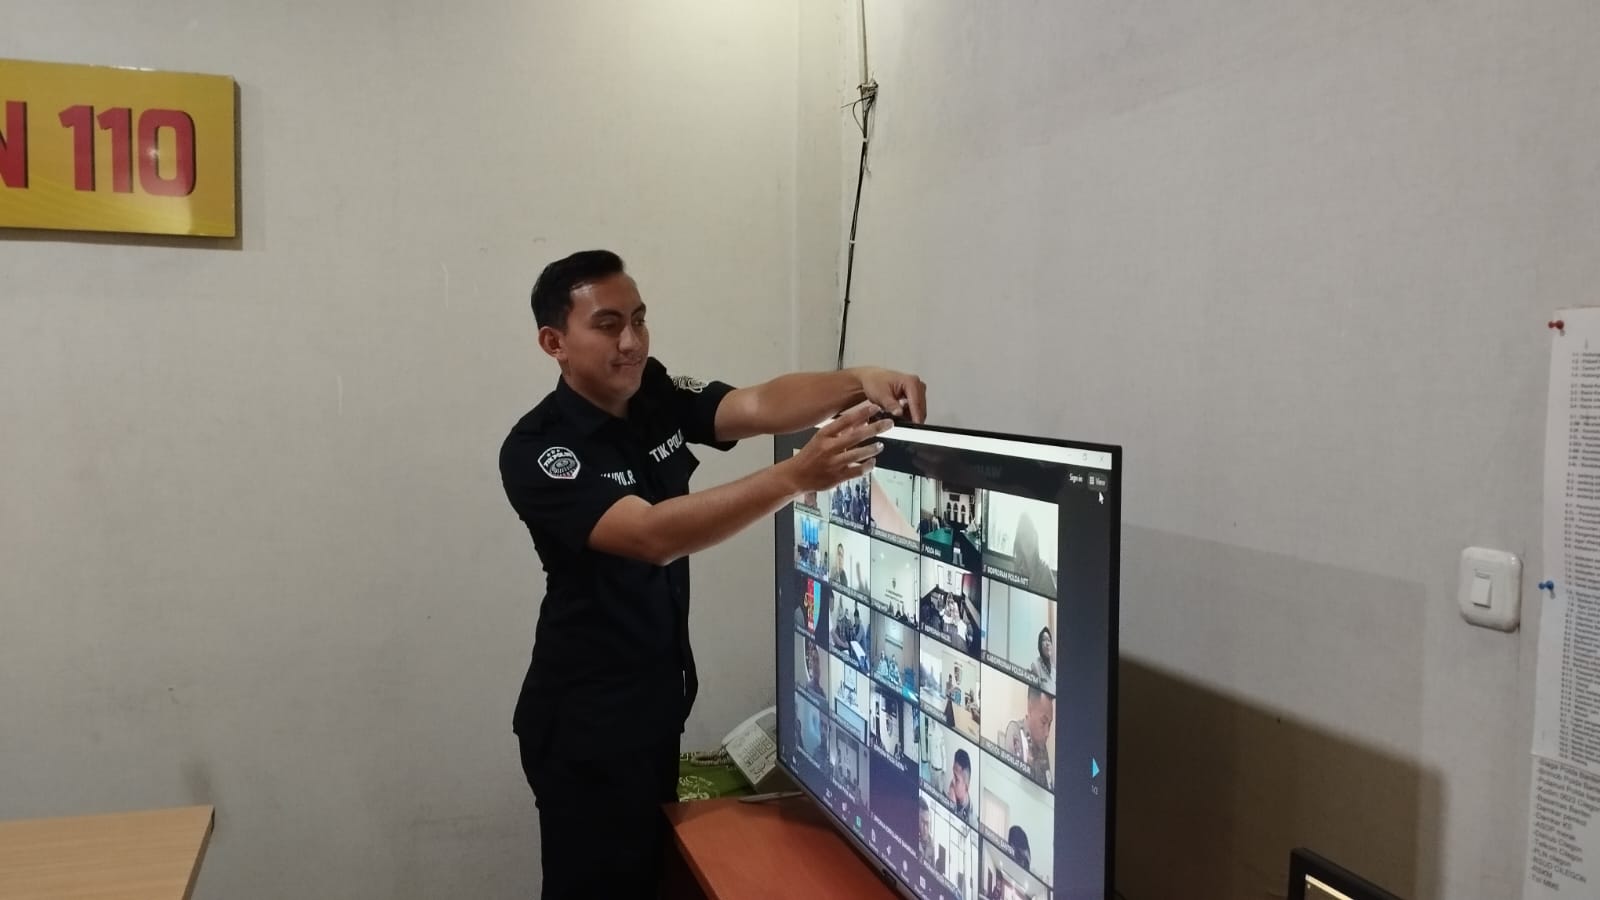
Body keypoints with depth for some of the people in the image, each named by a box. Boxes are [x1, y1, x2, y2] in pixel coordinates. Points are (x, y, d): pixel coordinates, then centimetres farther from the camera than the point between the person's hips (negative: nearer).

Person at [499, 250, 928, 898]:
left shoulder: (657, 395, 0)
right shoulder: (535, 451, -21)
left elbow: (760, 406, -15)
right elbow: (654, 536, -35)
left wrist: (858, 382, -35)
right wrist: (798, 476, -45)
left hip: (660, 691, 7)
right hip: (586, 714, -7)